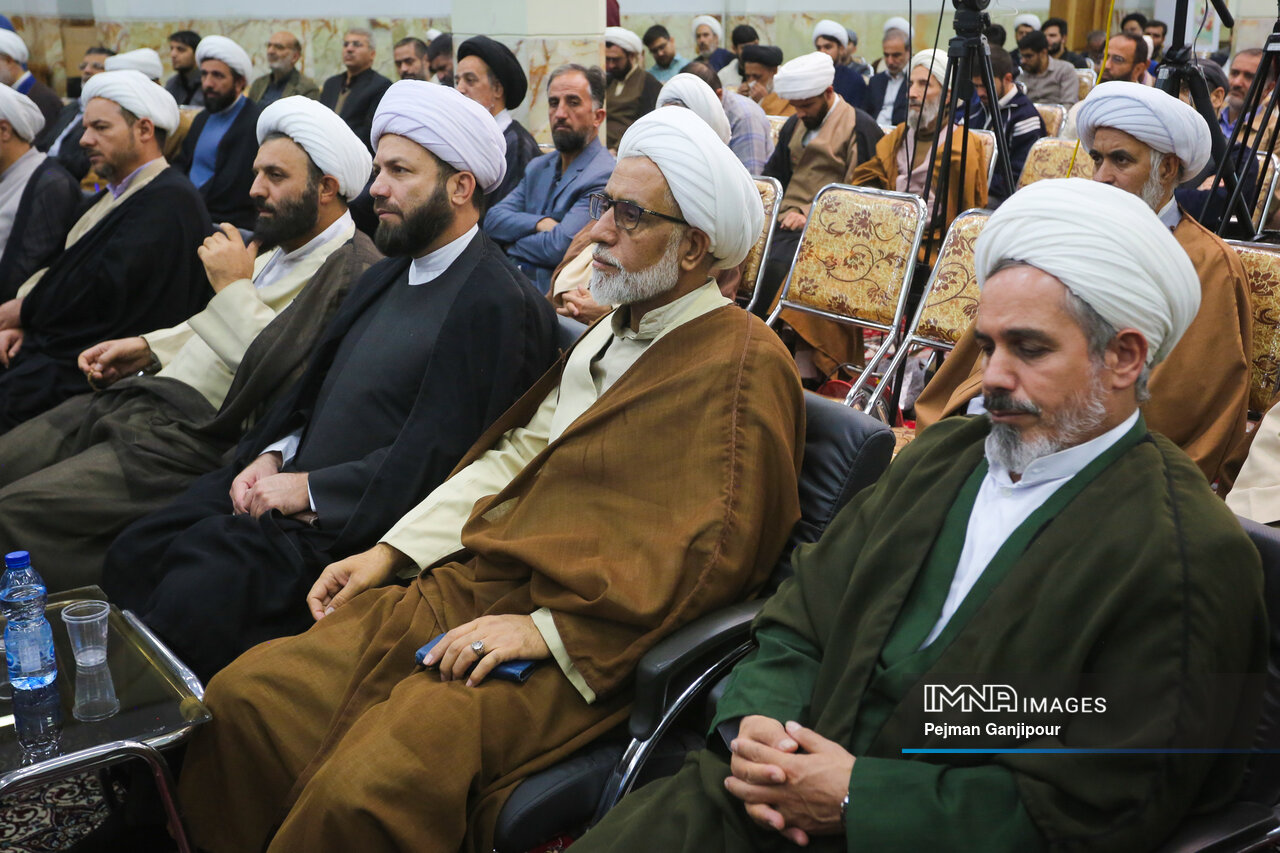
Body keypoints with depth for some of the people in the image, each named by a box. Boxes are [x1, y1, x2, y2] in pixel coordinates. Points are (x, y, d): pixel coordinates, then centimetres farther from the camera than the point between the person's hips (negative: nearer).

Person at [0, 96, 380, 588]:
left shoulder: (356, 273, -13)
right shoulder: (278, 245, 16)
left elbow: (298, 392, -22)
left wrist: (235, 288, -14)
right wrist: (150, 347, 16)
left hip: (194, 442, -10)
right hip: (132, 399, 10)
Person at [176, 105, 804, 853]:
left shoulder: (745, 366, -9)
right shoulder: (612, 333, 19)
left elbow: (712, 548, -17)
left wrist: (551, 628, -18)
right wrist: (393, 550, 8)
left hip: (575, 649, -8)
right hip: (466, 587, 8)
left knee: (365, 789, -26)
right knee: (244, 696, -4)